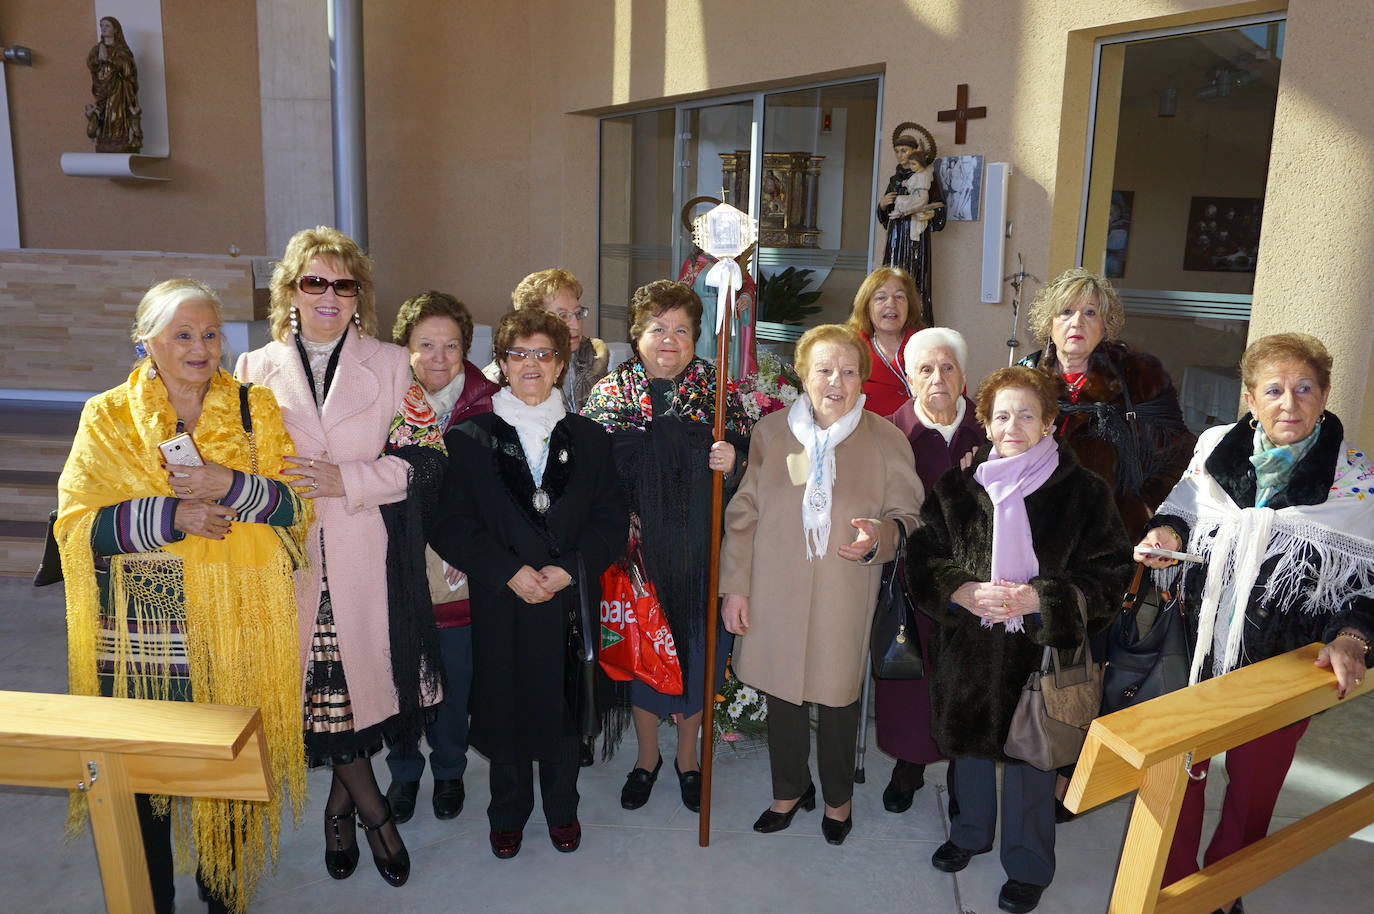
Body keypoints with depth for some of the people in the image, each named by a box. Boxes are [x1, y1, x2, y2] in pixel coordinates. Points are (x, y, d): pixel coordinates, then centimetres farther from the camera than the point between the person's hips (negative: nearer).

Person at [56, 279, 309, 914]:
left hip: (236, 629, 1)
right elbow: (76, 526, -4)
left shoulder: (256, 409, 5)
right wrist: (169, 516, -18)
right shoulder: (107, 418, 3)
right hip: (139, 636, 0)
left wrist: (231, 486, -18)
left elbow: (299, 507, -1)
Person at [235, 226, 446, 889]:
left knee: (362, 675, 6)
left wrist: (346, 480, -15)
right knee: (316, 680, 4)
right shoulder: (256, 371, 9)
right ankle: (373, 809, 24)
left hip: (369, 561, -1)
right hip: (290, 558, 1)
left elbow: (423, 458, -3)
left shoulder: (390, 367, 4)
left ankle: (340, 804, 33)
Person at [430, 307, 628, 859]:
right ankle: (508, 813, 31)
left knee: (563, 707, 10)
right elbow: (452, 526, -4)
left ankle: (561, 809, 32)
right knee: (505, 705, 9)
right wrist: (509, 571, -15)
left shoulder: (588, 439, 6)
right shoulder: (471, 438, 2)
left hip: (570, 599, 1)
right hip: (500, 602, -1)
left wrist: (569, 569, -12)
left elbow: (612, 521, 3)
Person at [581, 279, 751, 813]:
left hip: (701, 549, 0)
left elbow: (745, 461, 1)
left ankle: (688, 755, 33)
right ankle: (647, 756, 34)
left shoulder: (717, 390, 1)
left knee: (697, 646, 10)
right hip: (638, 548, 0)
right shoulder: (610, 392, 1)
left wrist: (732, 463, -20)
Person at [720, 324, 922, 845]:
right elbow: (743, 515, 3)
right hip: (775, 592, 1)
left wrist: (879, 535, -21)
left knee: (837, 698, 10)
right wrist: (735, 586, 0)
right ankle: (790, 790, 39)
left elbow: (907, 515, 2)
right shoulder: (770, 432, 0)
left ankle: (838, 798, 37)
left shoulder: (886, 441, -3)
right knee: (781, 694, 14)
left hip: (844, 599, -1)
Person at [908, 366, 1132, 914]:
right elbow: (924, 556, 3)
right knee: (968, 745, 19)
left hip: (1040, 652, -3)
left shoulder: (1083, 492, -7)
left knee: (1029, 758, 9)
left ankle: (1028, 865, 31)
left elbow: (1110, 572, -8)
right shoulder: (957, 488, 1)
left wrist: (1039, 599, -20)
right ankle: (969, 833, 45)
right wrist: (961, 592, -17)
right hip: (966, 648, 3)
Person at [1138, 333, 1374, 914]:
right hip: (1195, 648, 2)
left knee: (1253, 783, 17)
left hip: (1282, 666, -1)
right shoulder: (1216, 447, -5)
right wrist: (1167, 532, -9)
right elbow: (1182, 508, 12)